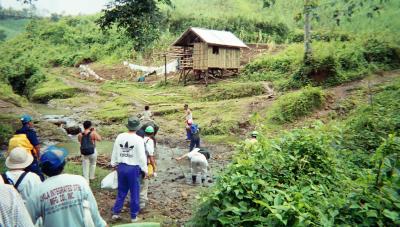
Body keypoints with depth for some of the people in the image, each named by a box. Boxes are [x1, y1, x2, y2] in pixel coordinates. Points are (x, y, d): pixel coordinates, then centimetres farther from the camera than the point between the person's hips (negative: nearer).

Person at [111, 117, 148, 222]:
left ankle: (116, 213, 25)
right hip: (134, 168, -4)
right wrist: (145, 170, -3)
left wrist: (114, 164, 23)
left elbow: (115, 152, 9)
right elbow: (142, 157, -14)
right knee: (134, 193, 10)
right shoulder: (139, 139, -15)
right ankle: (133, 216, 20)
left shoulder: (120, 137, -1)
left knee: (121, 191, 20)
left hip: (121, 167, 5)